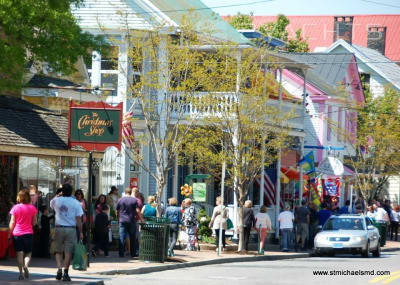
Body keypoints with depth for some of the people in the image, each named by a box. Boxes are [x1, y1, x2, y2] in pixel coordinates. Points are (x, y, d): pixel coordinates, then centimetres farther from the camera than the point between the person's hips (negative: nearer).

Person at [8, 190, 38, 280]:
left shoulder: (15, 208, -4)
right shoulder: (32, 208, -1)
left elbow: (12, 223, -2)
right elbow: (34, 223, 4)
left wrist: (10, 234, 7)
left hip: (17, 233, -1)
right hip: (28, 232, 1)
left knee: (19, 253, 2)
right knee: (28, 253, 9)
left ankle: (21, 273, -2)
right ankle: (26, 265, -18)